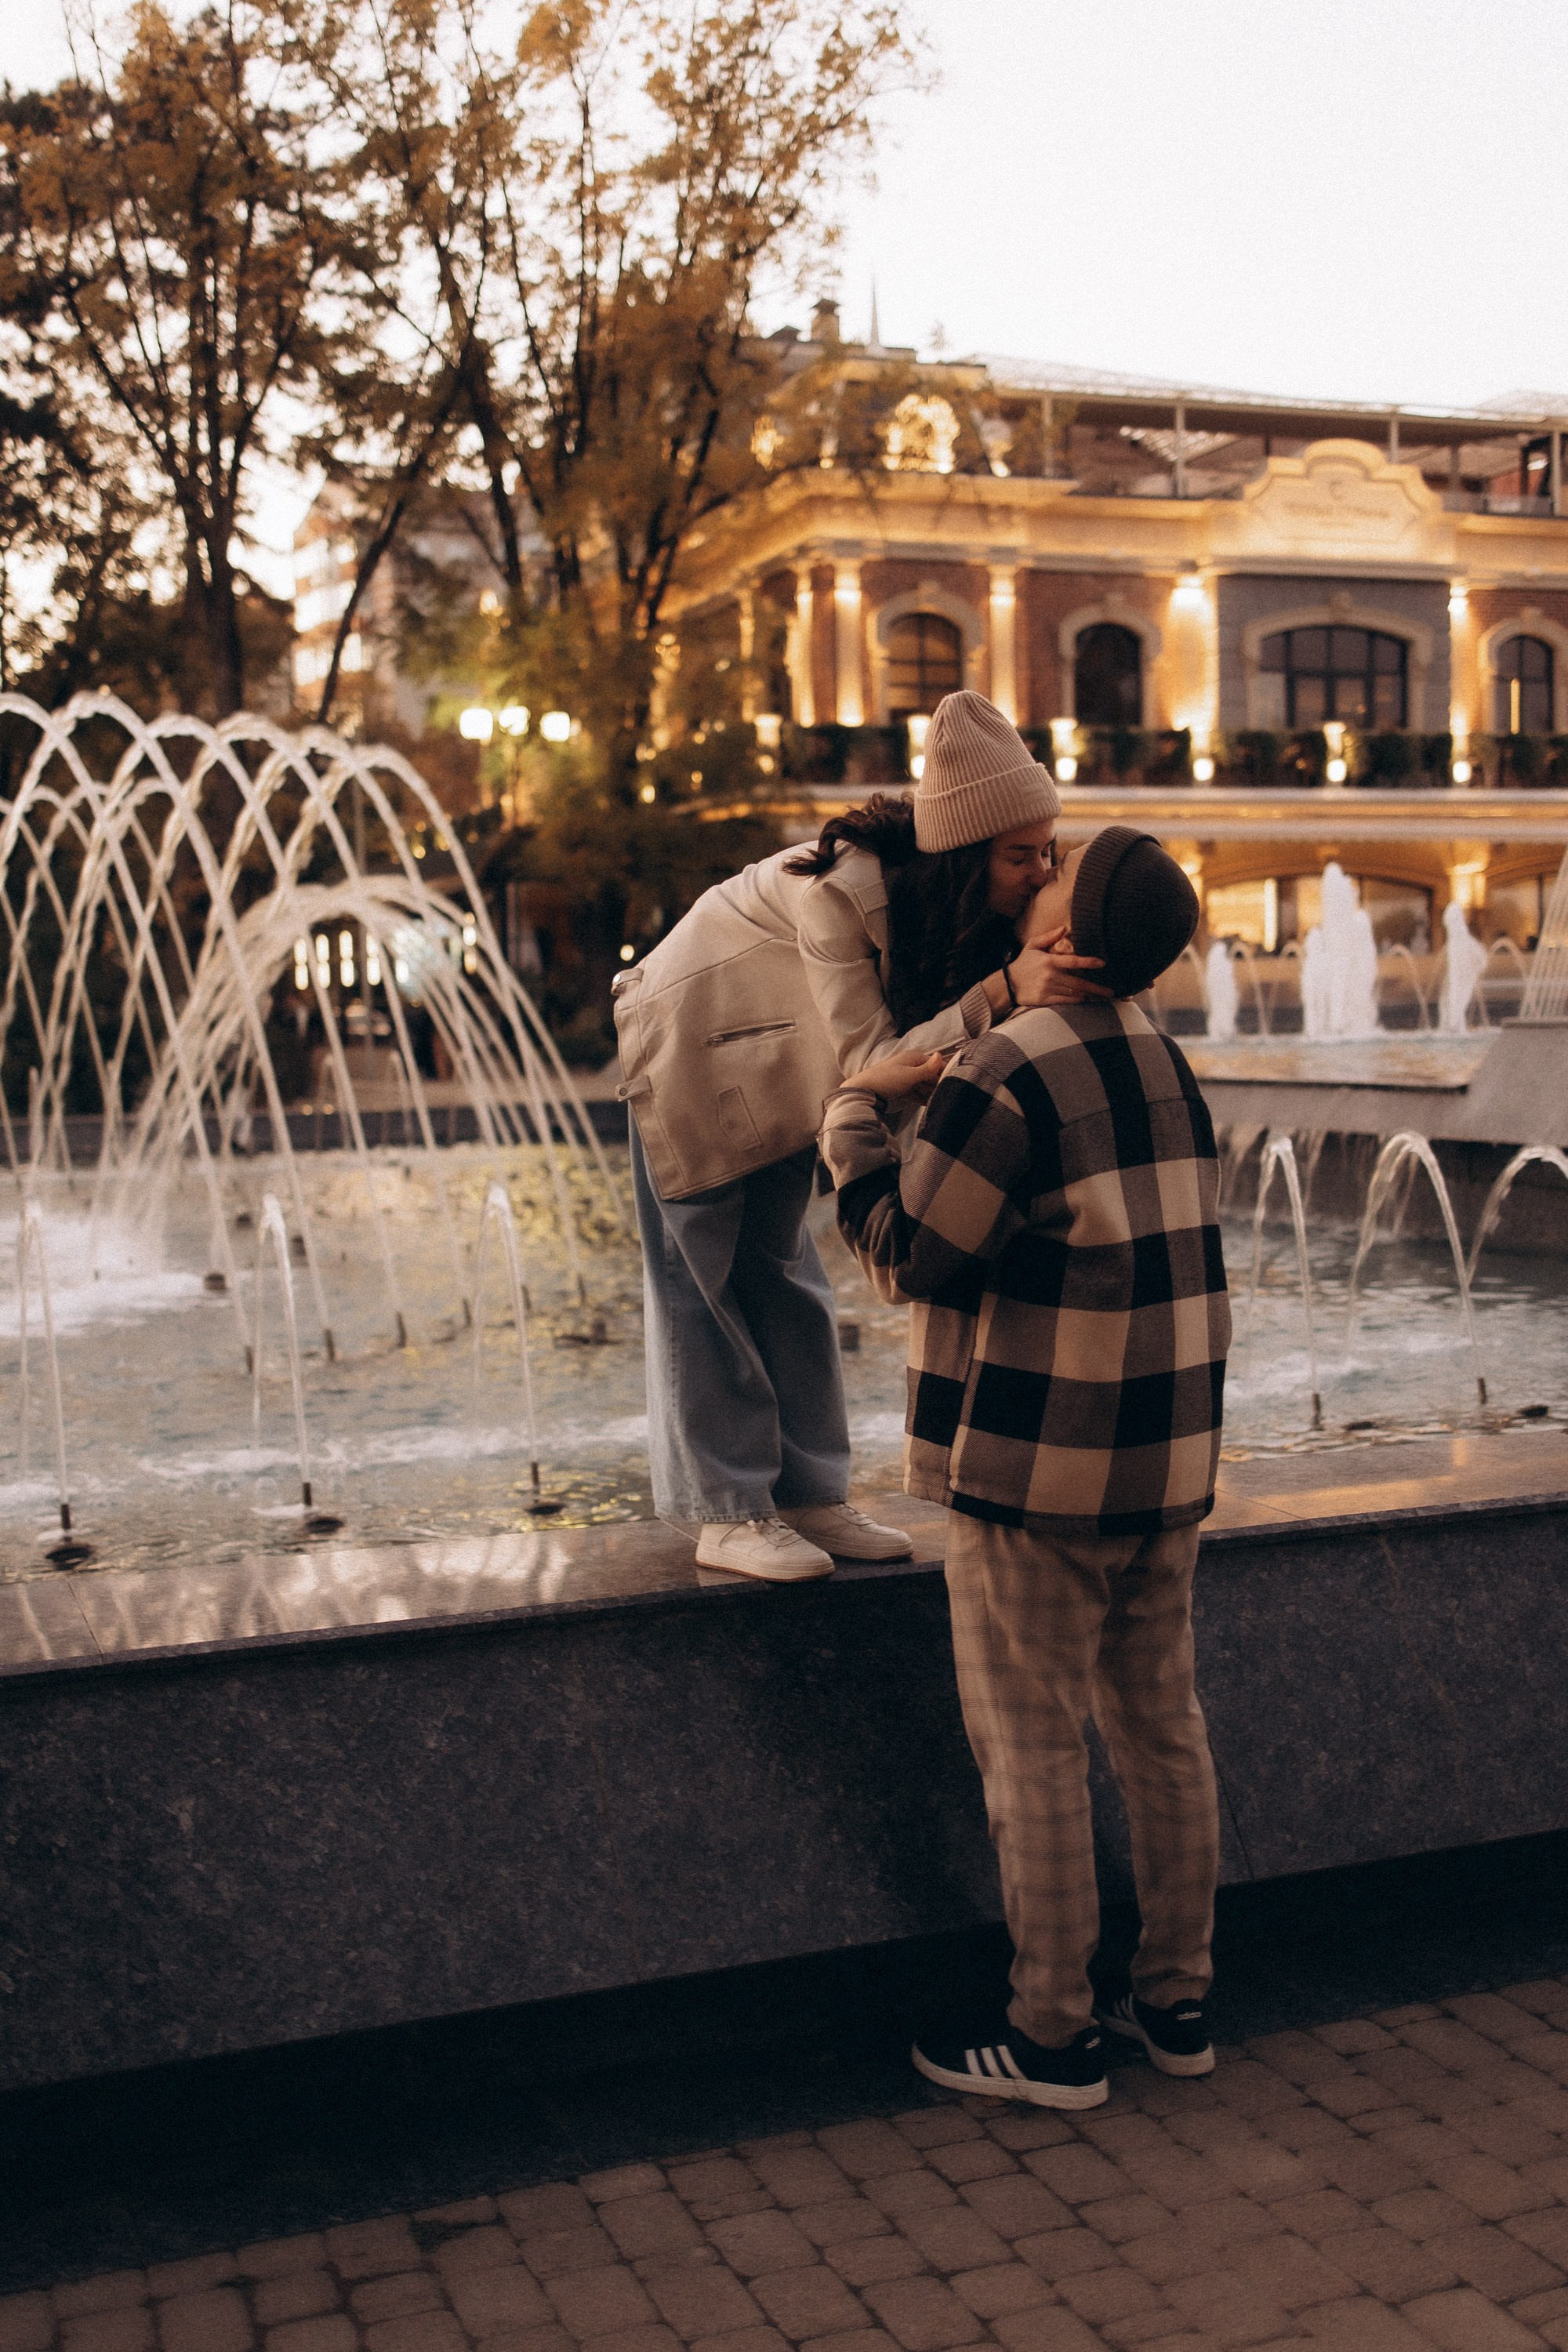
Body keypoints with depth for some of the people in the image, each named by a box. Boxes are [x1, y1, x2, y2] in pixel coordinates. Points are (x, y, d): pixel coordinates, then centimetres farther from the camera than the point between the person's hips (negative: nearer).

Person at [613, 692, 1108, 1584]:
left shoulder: (961, 902, -16)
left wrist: (1036, 971, -36)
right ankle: (726, 1512, 5)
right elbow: (869, 1064, -40)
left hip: (781, 1066, 7)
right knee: (702, 1277, -1)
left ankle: (808, 1493, 17)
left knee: (781, 1271, 11)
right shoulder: (842, 890, -38)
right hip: (696, 1047, -7)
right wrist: (1003, 992, -51)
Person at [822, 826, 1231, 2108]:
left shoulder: (1009, 1071, -18)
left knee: (1034, 1749, 3)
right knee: (1160, 1725, 16)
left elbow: (911, 1257, -13)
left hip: (1041, 1465, -8)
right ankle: (1176, 1998, 27)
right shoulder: (1168, 1067, 9)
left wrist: (857, 1113, -1)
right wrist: (937, 1110, 19)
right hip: (1168, 1451, 8)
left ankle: (1054, 2034, 14)